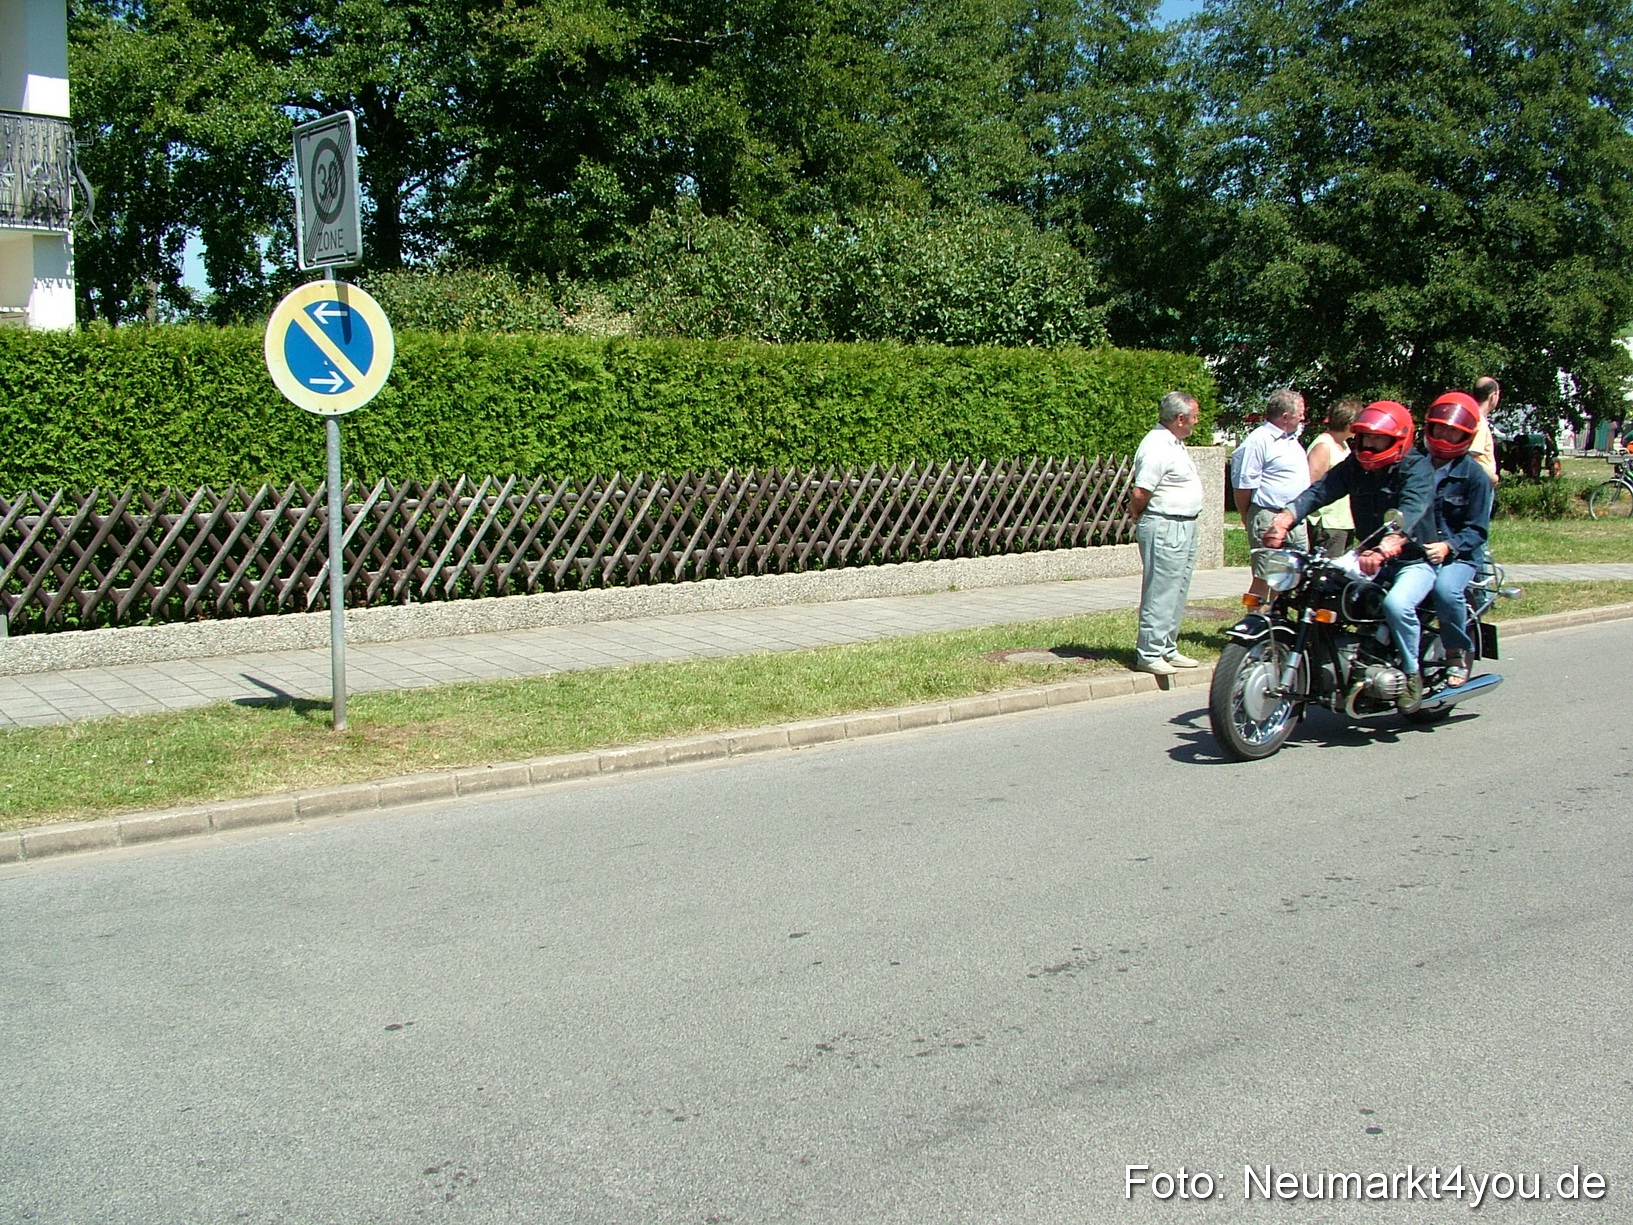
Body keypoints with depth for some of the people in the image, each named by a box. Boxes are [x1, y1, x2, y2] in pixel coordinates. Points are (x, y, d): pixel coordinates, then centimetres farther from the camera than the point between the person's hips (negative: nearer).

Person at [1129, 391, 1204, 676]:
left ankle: (1167, 650, 23)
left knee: (1177, 594, 15)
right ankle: (1148, 654, -3)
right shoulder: (1157, 447, -18)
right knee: (1160, 595, -7)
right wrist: (1143, 521, -3)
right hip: (1165, 529, -10)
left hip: (1185, 527, 10)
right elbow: (1139, 495, -21)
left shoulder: (1174, 443, 15)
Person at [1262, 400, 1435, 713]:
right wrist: (1284, 519, -32)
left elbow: (1410, 512, -33)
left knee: (1397, 604, -33)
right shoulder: (1354, 466, 4)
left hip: (1414, 560, -6)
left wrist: (1386, 548, -53)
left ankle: (1412, 673, -10)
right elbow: (1320, 490, -12)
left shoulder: (1417, 468, -14)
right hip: (1370, 556, 6)